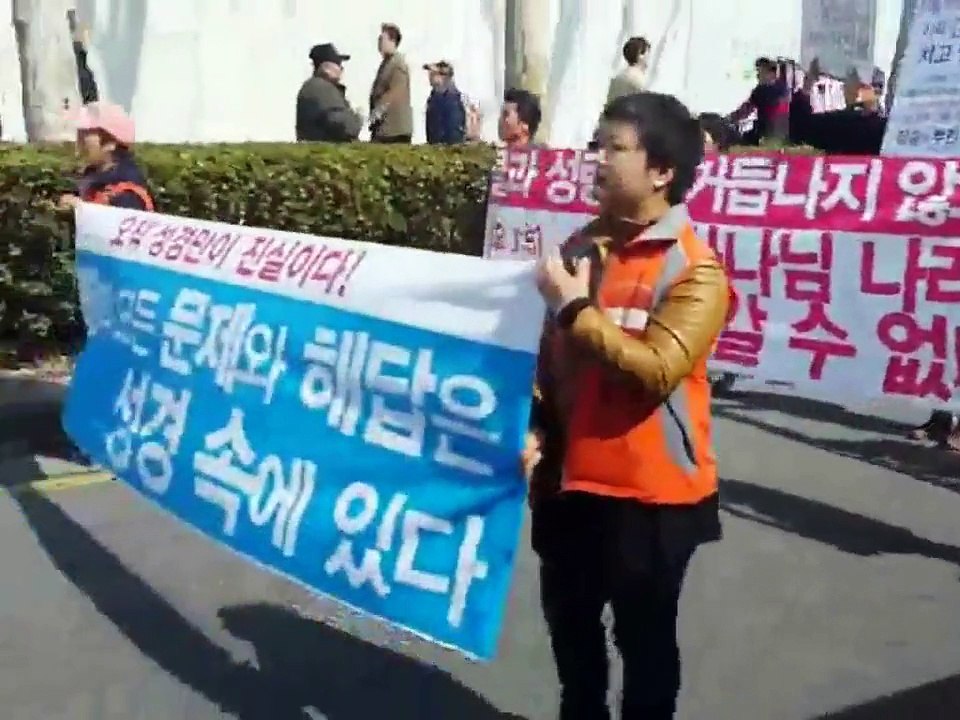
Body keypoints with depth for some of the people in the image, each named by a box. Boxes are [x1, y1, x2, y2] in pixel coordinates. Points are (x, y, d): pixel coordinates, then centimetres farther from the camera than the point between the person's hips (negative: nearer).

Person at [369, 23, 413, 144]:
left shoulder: (398, 63, -11)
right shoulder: (385, 62, 19)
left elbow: (394, 94, -20)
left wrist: (377, 112, -19)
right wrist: (374, 115, 14)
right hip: (381, 126, 9)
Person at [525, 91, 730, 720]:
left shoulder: (695, 270, -14)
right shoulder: (584, 247, 6)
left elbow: (657, 369, -26)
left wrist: (574, 307, -19)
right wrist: (535, 427, 2)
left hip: (649, 491, -6)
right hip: (570, 478, 6)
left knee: (644, 639, 10)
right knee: (570, 623, 21)